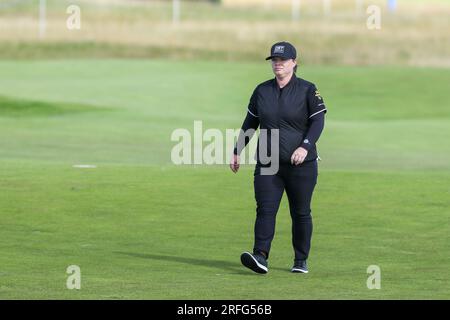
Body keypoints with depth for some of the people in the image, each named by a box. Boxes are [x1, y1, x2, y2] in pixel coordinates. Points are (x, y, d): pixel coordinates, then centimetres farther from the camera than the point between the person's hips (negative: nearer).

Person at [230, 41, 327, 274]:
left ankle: (301, 261, 15)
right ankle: (260, 257, -22)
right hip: (267, 163, 3)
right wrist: (237, 151, 15)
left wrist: (305, 146, -21)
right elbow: (250, 123, 17)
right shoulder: (262, 91, 11)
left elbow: (318, 121, -6)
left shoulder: (307, 90, -1)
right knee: (265, 209, -11)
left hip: (301, 165, -3)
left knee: (301, 213, 5)